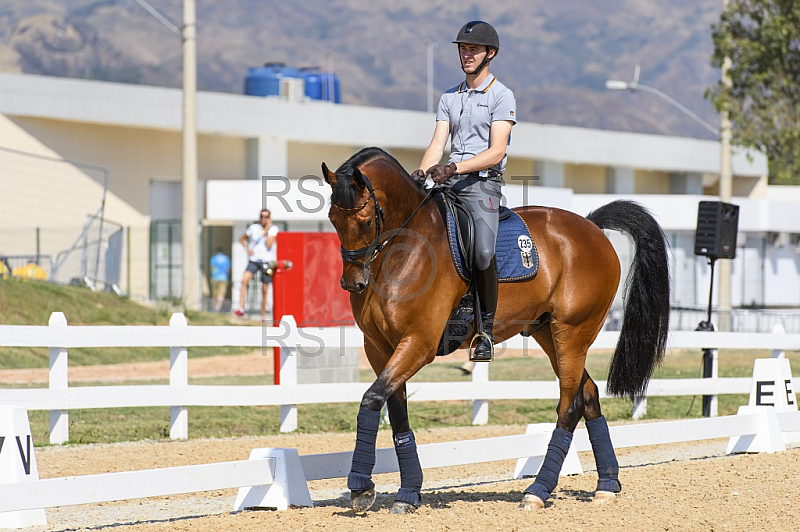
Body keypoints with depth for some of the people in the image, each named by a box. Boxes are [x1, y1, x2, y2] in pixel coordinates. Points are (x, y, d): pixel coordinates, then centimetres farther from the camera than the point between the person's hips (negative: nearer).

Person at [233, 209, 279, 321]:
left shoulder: (273, 229, -2)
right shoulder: (254, 228, 5)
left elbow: (269, 245, -14)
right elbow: (242, 239, 19)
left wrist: (267, 231, -14)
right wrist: (247, 249, 3)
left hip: (267, 261, -1)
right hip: (254, 260, 1)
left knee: (264, 289, 3)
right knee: (244, 280, -23)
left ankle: (263, 315, 15)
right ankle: (241, 308, -24)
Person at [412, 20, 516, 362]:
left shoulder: (501, 96, 0)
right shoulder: (449, 98, 18)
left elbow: (496, 152, -10)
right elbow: (438, 144, 9)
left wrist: (454, 168, -22)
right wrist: (423, 172, -12)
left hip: (483, 183, -6)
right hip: (448, 183, 6)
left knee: (483, 252, -26)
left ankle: (486, 331, -15)